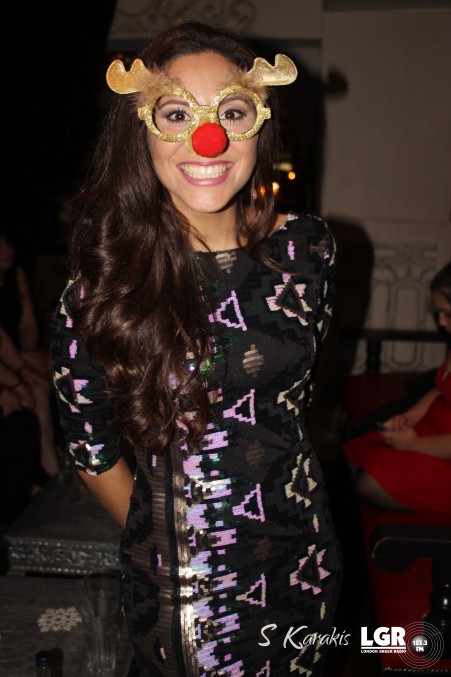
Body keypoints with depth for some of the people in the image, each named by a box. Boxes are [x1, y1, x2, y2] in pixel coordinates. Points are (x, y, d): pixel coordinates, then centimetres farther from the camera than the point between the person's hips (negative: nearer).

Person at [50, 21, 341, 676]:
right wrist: (163, 541, 4)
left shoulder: (308, 247, -8)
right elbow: (91, 447, -6)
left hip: (303, 552, 4)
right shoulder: (107, 277, -17)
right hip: (180, 577, -3)